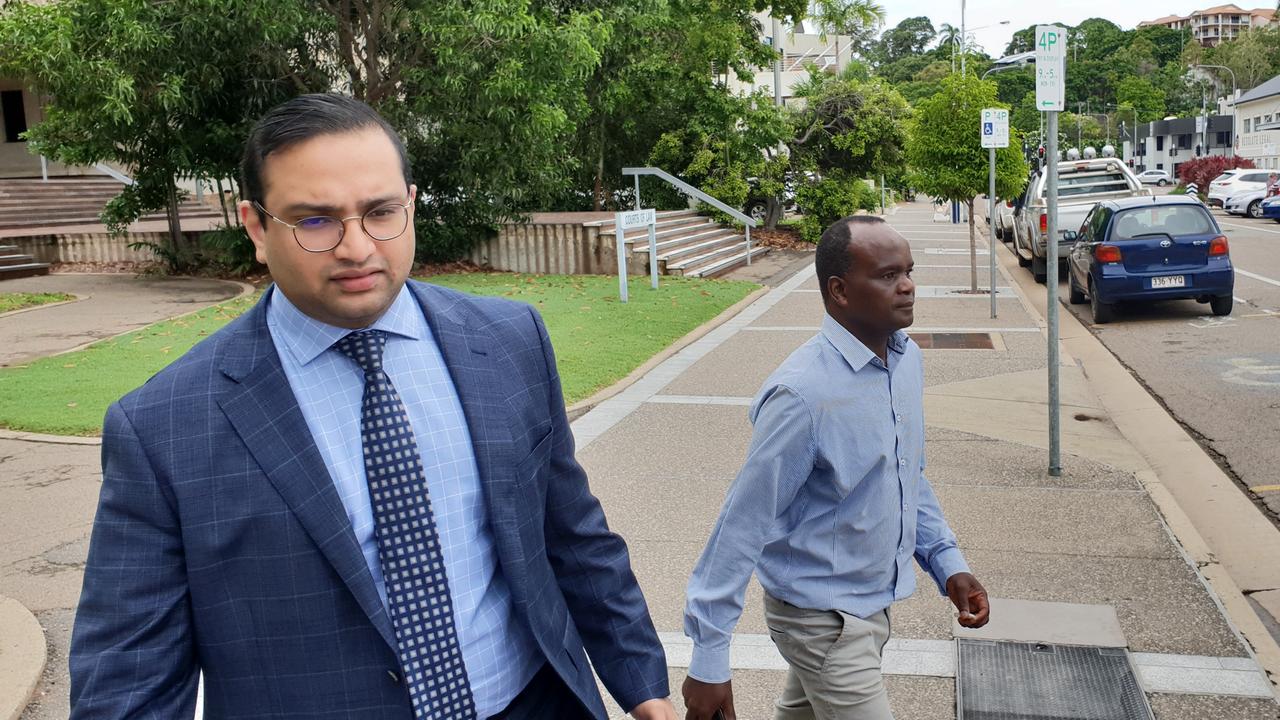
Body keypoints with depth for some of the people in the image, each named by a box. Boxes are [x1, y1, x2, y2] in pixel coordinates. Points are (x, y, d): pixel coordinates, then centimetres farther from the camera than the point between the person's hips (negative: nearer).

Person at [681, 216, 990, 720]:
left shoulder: (908, 359, -2)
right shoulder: (803, 392, -28)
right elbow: (744, 524, -24)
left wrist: (947, 563, 3)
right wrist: (708, 658, -21)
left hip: (872, 602, 8)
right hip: (823, 619, -8)